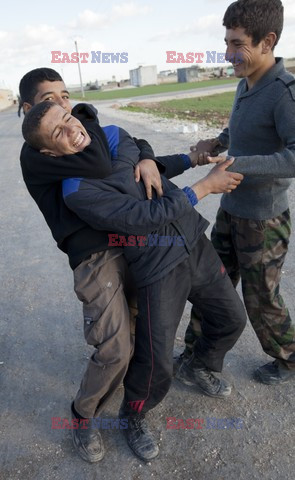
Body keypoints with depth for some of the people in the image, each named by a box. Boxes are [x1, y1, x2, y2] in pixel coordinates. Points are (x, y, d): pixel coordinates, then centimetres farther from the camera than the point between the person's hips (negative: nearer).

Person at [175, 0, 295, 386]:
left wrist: (236, 164, -34)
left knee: (261, 298, 9)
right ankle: (195, 352, 34)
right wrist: (219, 141, 4)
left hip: (263, 219, -7)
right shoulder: (245, 85, 4)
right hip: (230, 209, 8)